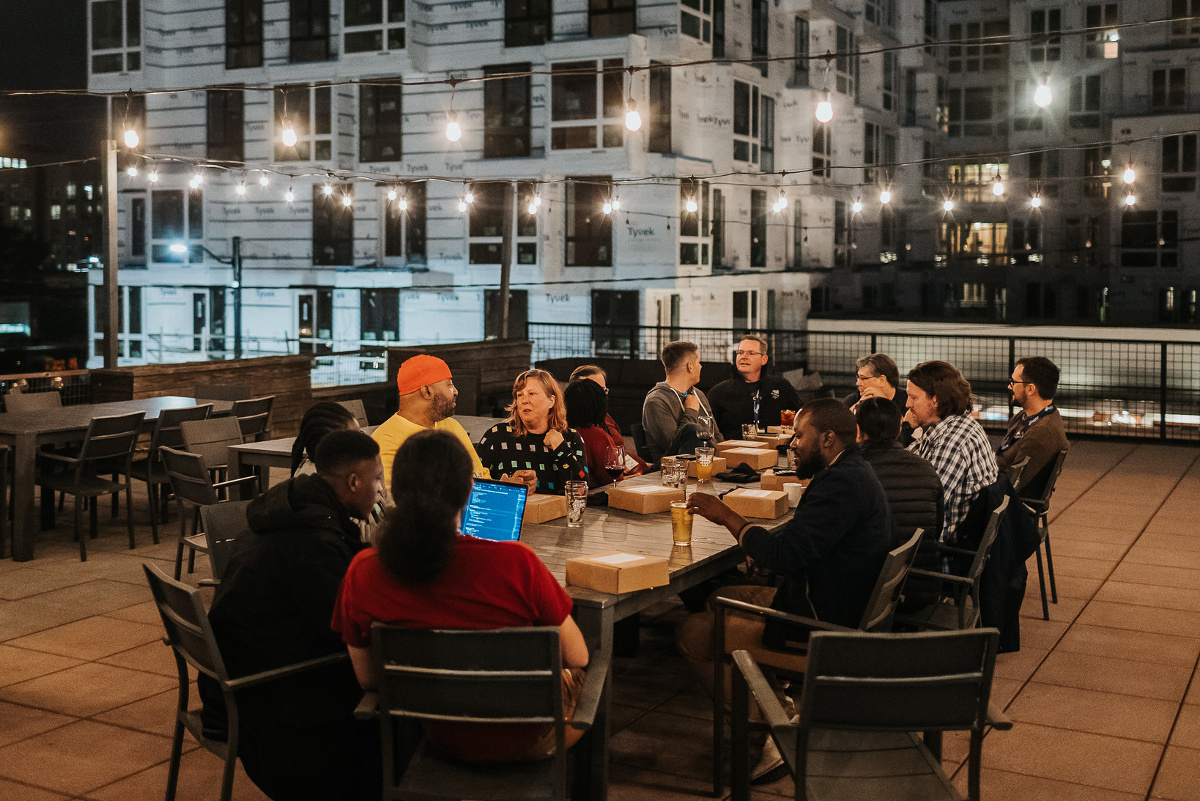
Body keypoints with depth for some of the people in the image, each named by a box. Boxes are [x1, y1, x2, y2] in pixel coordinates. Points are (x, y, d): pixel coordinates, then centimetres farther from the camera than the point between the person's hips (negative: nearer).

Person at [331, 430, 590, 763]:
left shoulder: (362, 574, -19)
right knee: (574, 676, 32)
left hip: (442, 736, 4)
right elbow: (577, 657, -14)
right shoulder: (515, 562, -28)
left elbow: (368, 678, -4)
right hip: (521, 739, -3)